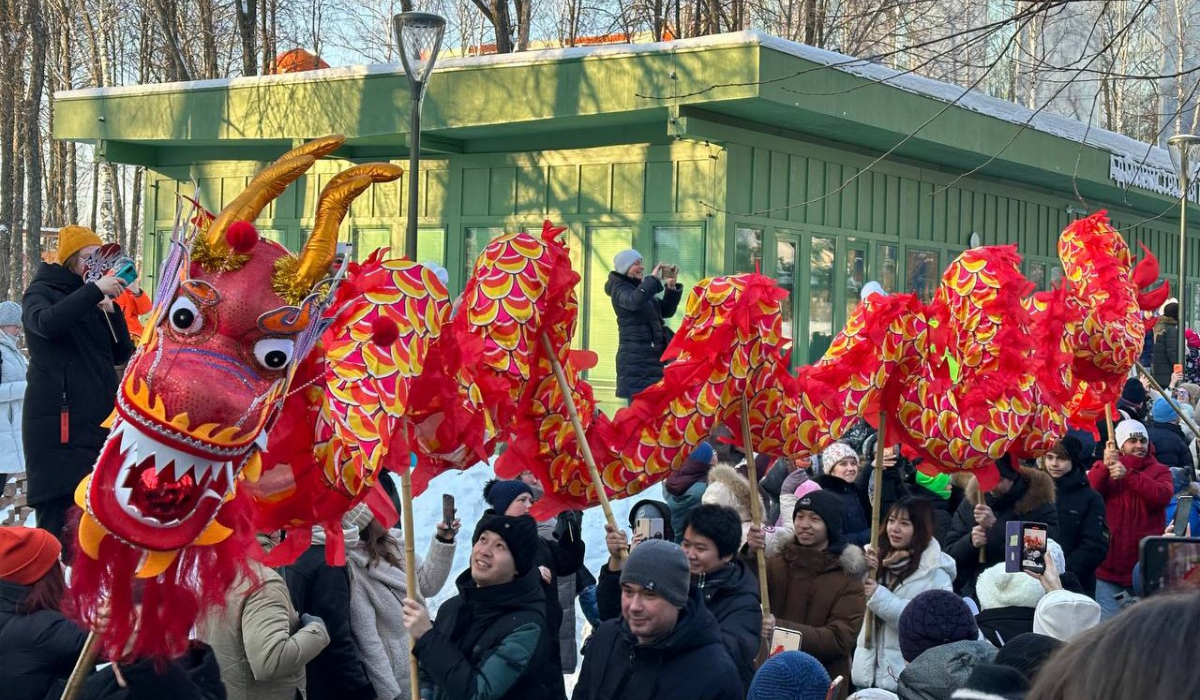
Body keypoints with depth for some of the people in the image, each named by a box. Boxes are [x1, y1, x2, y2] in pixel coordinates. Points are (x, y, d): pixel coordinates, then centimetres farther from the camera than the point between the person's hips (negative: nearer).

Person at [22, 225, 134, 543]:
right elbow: (47, 322, -23)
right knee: (56, 516, -12)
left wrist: (111, 310, 0)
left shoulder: (92, 300, 19)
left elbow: (121, 355, 12)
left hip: (98, 421, 6)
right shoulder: (41, 292, 2)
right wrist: (95, 290, -25)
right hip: (56, 423, -6)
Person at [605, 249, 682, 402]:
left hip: (653, 358, 8)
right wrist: (653, 278, -20)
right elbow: (635, 301, -28)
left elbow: (666, 311, 18)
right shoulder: (620, 289, -4)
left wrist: (671, 287, 4)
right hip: (636, 360, -8)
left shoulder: (640, 287, 20)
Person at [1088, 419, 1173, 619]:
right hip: (1109, 564, 0)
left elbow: (1163, 496, -16)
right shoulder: (1104, 469, 8)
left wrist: (1129, 475, -27)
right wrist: (1104, 466, -29)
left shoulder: (1159, 471, 6)